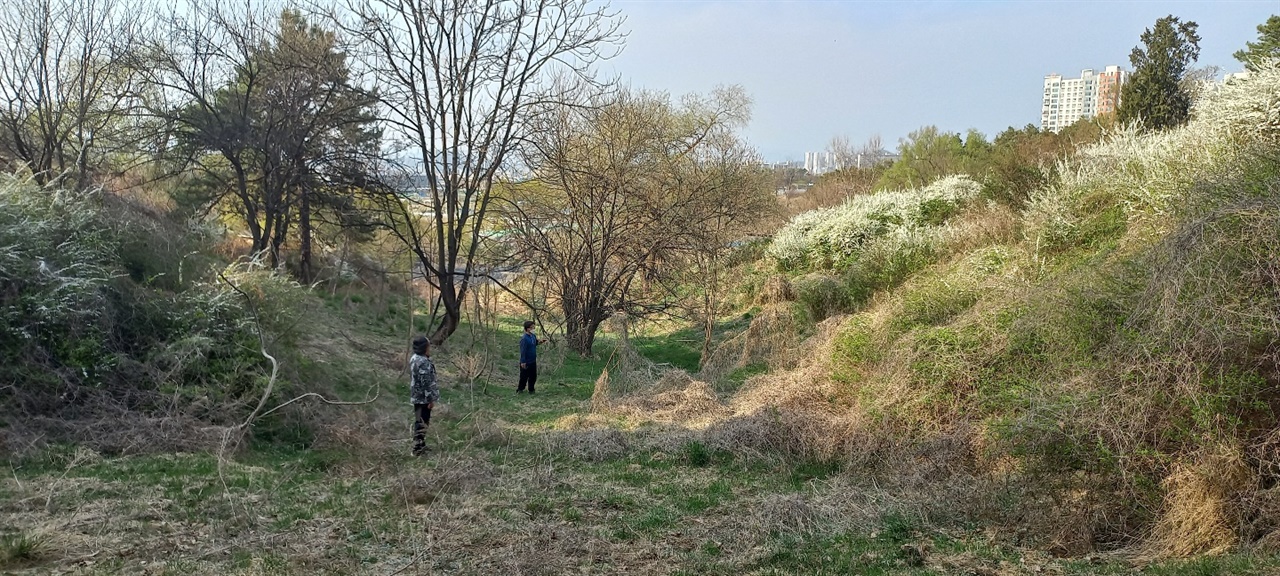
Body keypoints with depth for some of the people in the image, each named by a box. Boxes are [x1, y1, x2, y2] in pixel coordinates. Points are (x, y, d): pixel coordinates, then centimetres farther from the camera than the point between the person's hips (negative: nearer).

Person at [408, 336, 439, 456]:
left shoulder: (414, 358, 8)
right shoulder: (423, 363, -24)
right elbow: (426, 383, -24)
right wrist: (431, 399, -18)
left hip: (417, 396, 10)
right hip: (423, 397, -10)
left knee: (420, 421, 19)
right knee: (421, 423, -3)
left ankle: (420, 445, 30)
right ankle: (418, 448, 1)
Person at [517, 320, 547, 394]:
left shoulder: (533, 336, 4)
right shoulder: (524, 338, -20)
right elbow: (523, 351, -20)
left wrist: (539, 341, 2)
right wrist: (523, 362, -20)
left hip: (533, 361, 8)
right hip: (526, 362, -8)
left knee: (533, 377, 15)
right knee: (524, 377, 4)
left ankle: (531, 390, 28)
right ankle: (520, 389, 19)